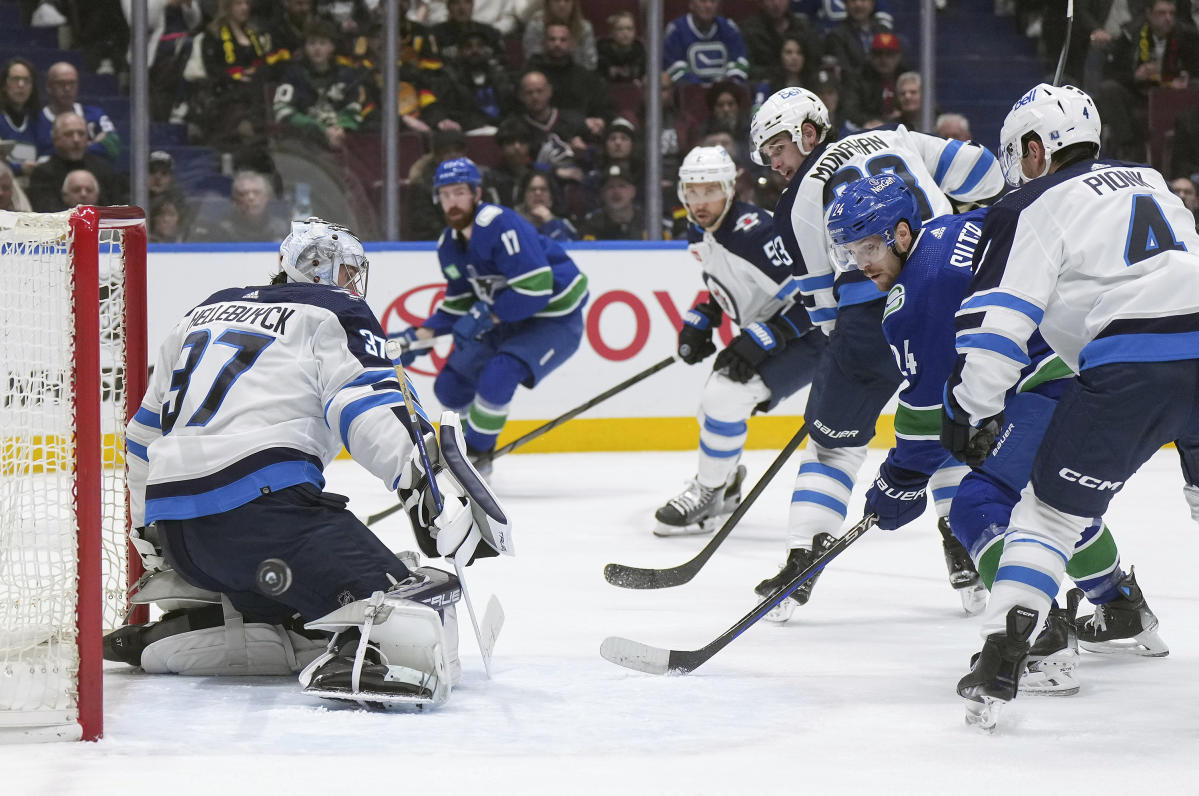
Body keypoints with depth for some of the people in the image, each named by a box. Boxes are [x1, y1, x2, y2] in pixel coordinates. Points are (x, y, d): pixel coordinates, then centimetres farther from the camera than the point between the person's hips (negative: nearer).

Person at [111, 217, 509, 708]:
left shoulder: (205, 312, 29)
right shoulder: (335, 313, 9)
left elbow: (147, 429, 34)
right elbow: (367, 408, -10)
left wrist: (150, 534, 45)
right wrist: (433, 485, -21)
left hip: (179, 537, 8)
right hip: (262, 499, -8)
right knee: (413, 608, -16)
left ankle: (161, 639, 8)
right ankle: (358, 662, -48)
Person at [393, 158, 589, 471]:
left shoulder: (501, 225, -27)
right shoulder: (449, 244, 1)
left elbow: (536, 287, -31)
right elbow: (458, 303, 12)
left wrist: (483, 318, -28)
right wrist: (419, 337, 0)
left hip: (556, 319, -9)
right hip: (507, 318, 9)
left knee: (496, 378, -28)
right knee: (450, 385, 8)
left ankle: (476, 454, -7)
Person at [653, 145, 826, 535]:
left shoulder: (755, 232, -28)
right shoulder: (700, 234, 0)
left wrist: (760, 341, -31)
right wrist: (700, 321, 5)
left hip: (811, 333, -10)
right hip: (762, 333, 10)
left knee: (726, 394, -21)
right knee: (714, 400, 14)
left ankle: (707, 496, -7)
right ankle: (726, 481, 40)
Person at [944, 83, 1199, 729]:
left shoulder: (1033, 207, 6)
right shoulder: (1147, 181, 26)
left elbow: (998, 318, -2)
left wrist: (970, 412, 3)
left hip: (1134, 368, -6)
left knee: (1053, 507, 1)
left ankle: (1000, 660, -9)